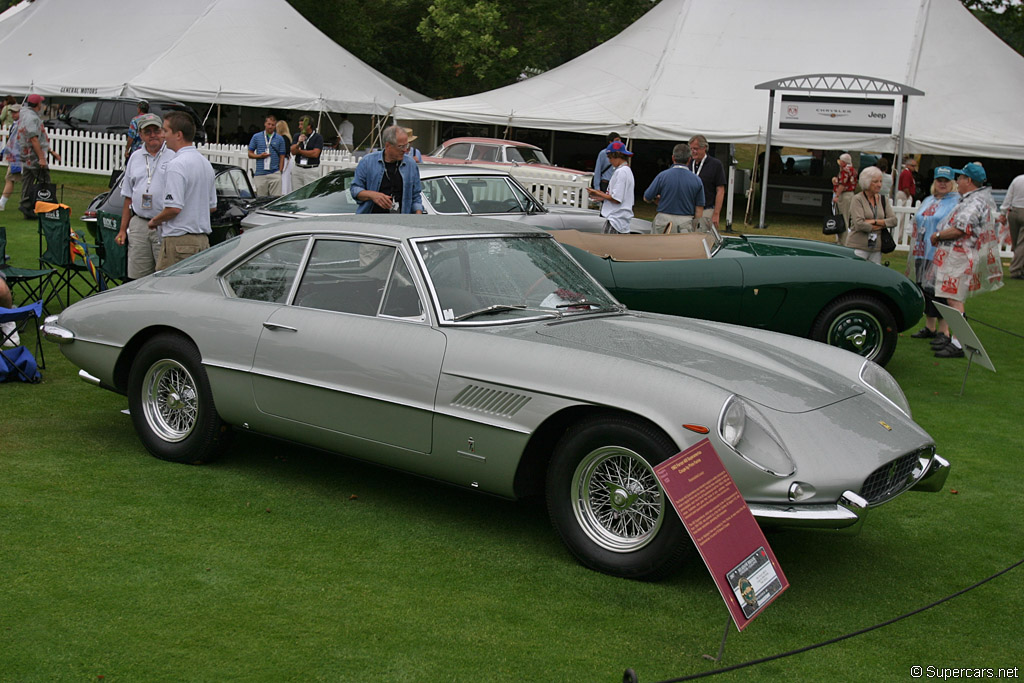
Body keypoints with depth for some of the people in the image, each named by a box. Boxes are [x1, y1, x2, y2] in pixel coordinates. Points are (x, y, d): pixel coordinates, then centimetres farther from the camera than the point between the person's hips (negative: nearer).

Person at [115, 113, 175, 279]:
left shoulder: (174, 156, -1)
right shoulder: (135, 157, 17)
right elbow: (129, 197, 22)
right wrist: (123, 229, 17)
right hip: (138, 225, 5)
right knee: (138, 278, 5)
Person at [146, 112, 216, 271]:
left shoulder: (176, 165, -15)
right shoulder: (205, 163, 14)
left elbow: (174, 207, -20)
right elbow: (212, 206, 20)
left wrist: (155, 221, -4)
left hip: (179, 240, -9)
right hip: (202, 239, 9)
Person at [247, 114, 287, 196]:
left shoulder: (279, 139, 7)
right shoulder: (256, 137, 8)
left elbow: (282, 157, 8)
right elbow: (250, 154, 10)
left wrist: (280, 171, 0)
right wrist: (260, 156, -8)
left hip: (274, 173, -1)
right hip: (260, 173, 1)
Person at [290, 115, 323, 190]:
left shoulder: (318, 137, -2)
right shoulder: (298, 136, 12)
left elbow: (315, 154, -13)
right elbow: (293, 152, 1)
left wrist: (299, 151, -3)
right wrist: (298, 143, -18)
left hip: (312, 170, -4)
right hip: (297, 169, 5)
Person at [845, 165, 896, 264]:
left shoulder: (883, 200, 14)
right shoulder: (857, 200, -4)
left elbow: (893, 221, 4)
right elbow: (859, 224, -16)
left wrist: (874, 221, -10)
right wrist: (881, 225, -4)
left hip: (876, 248, 5)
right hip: (858, 247, -5)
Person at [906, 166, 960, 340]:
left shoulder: (958, 202, -5)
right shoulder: (928, 201, 18)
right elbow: (916, 224, 24)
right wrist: (915, 248, 20)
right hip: (922, 255, 7)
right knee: (926, 292, 12)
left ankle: (944, 331, -2)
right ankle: (929, 328, 23)